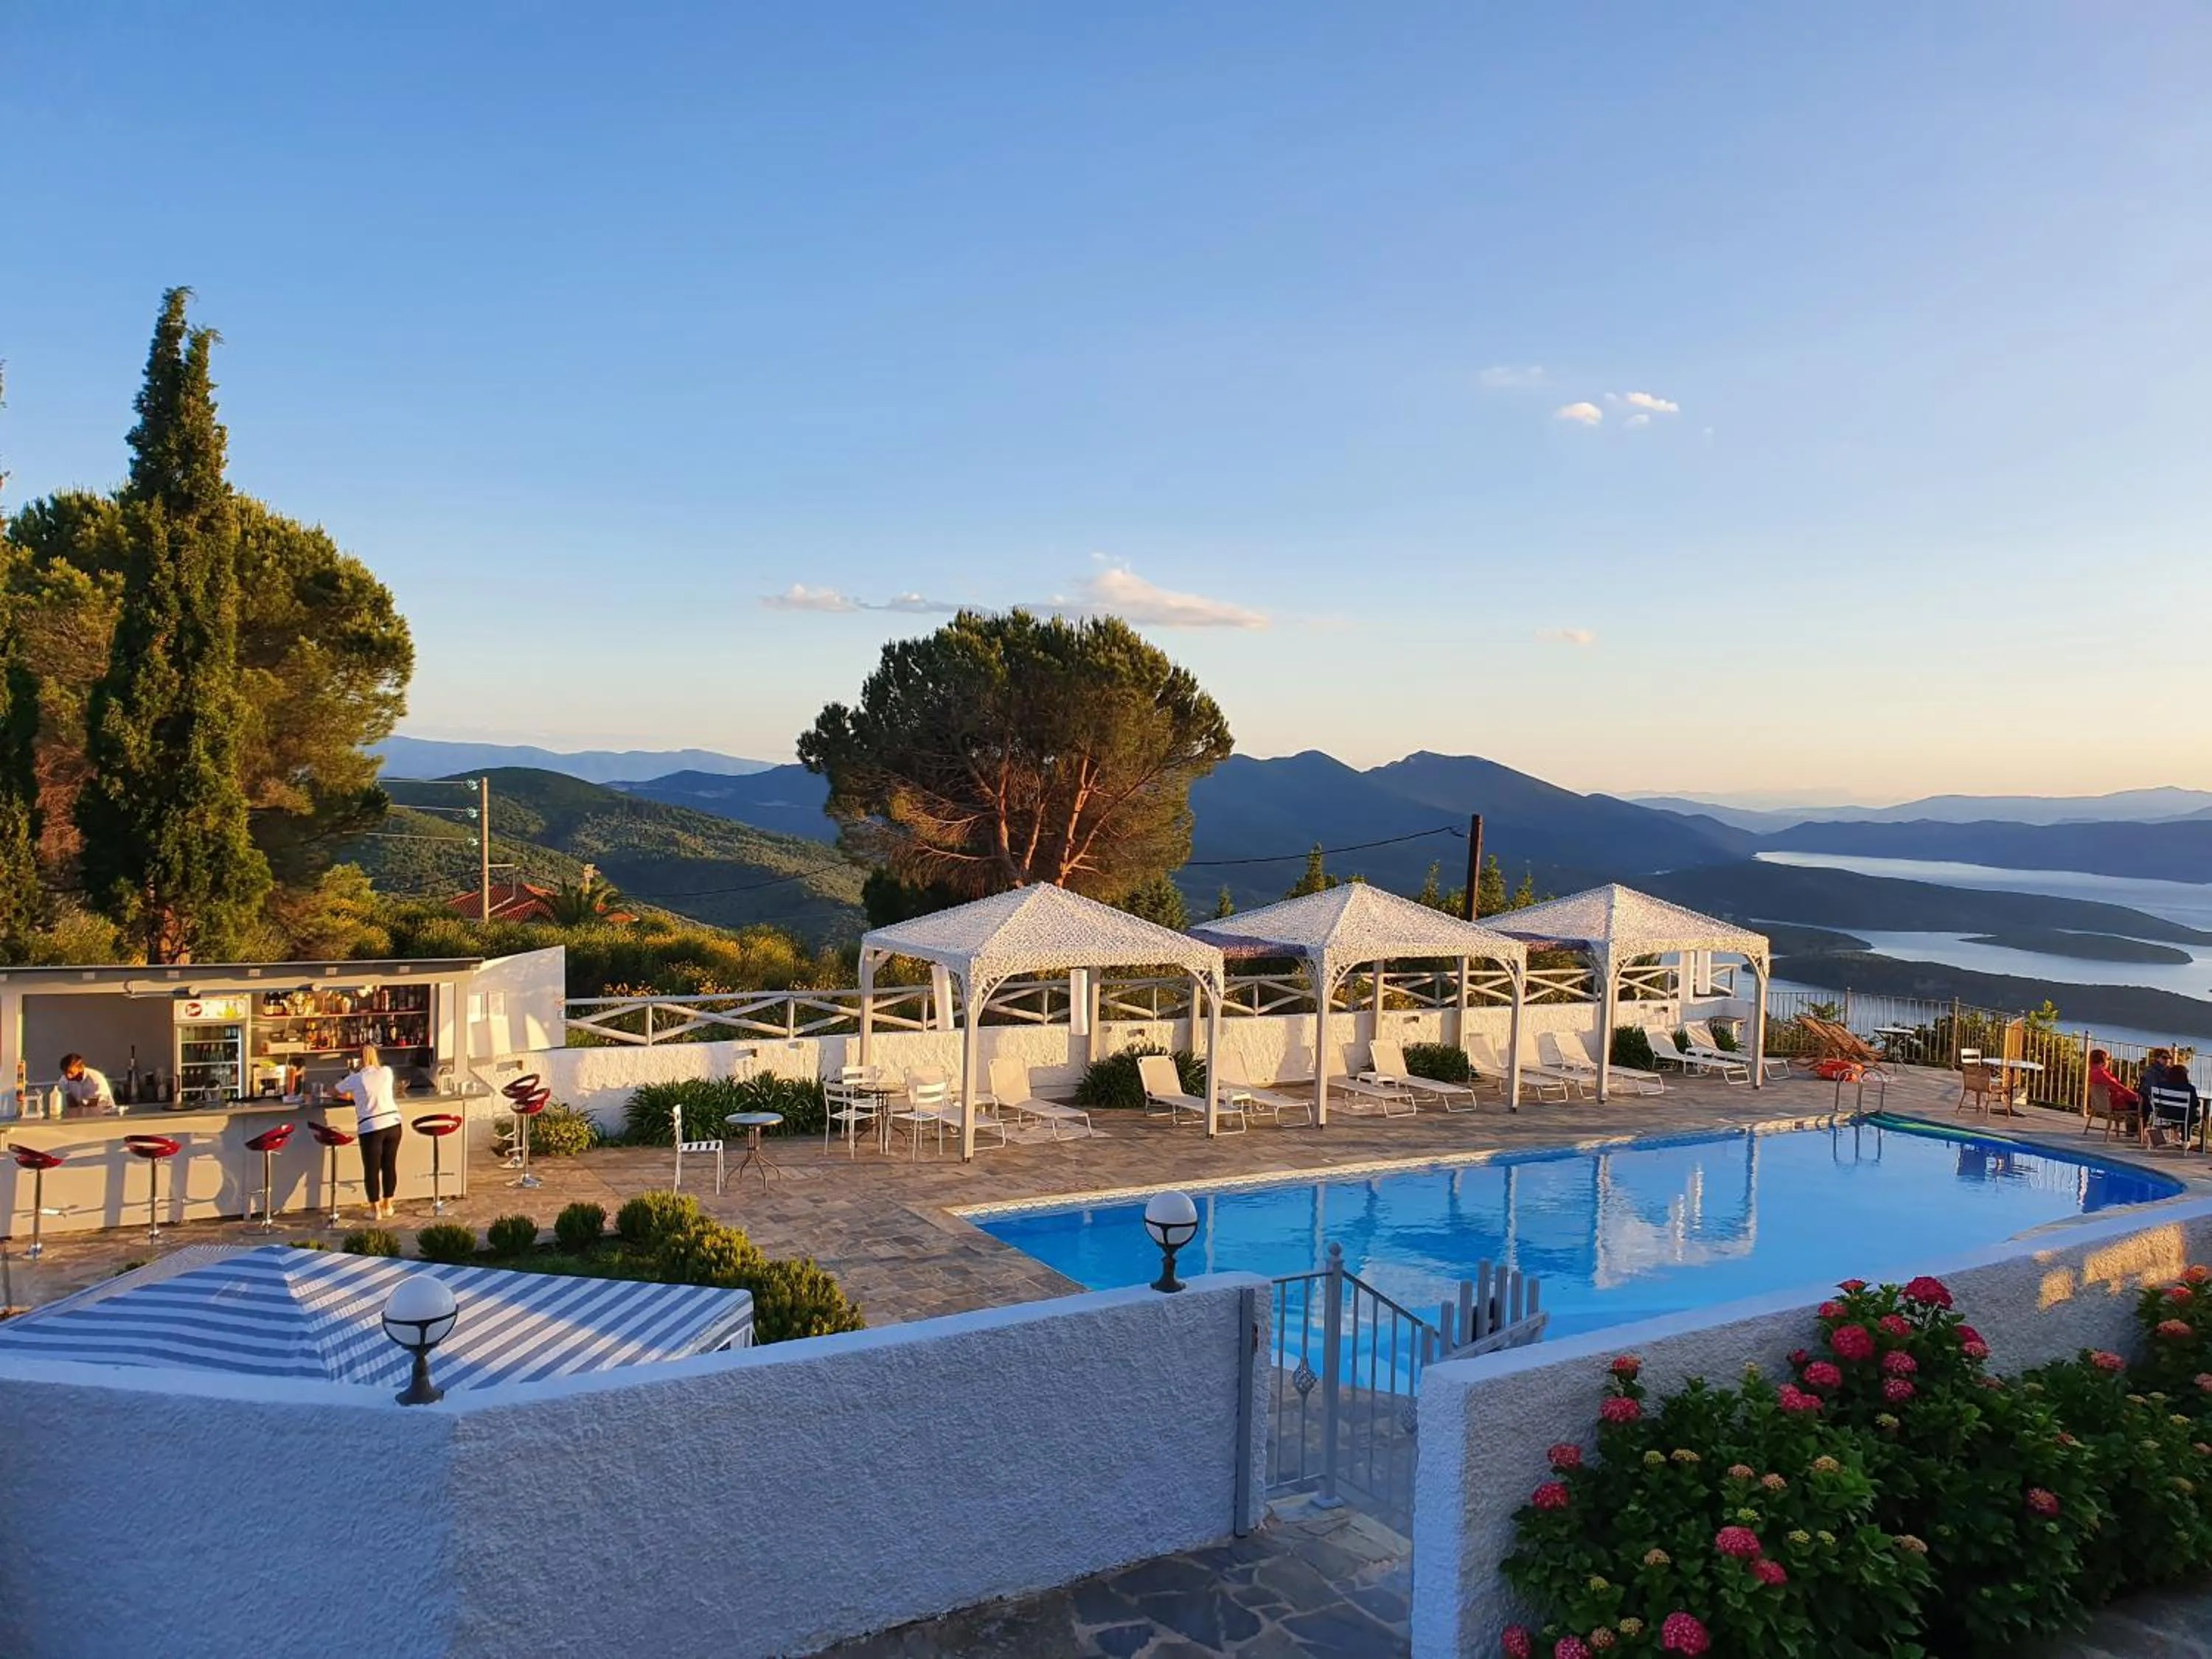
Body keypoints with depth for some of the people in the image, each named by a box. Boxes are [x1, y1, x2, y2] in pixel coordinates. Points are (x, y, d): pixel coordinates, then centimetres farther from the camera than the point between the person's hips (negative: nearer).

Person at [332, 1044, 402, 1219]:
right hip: (393, 1124, 4)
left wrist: (354, 1095, 33)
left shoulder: (356, 1079, -1)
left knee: (372, 1169, 7)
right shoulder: (387, 1072, 5)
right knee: (389, 1166, 13)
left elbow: (336, 1092, 15)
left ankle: (375, 1209, 13)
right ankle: (388, 1206, 22)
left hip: (371, 1129, -4)